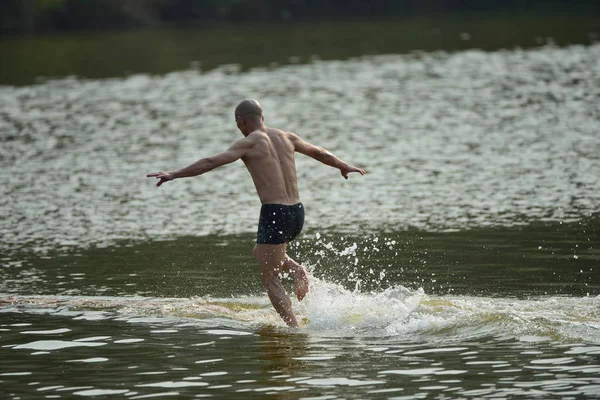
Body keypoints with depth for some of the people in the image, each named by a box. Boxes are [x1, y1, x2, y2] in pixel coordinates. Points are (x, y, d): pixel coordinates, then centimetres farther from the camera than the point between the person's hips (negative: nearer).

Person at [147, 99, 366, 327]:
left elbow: (211, 162, -16)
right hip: (297, 212, 7)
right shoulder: (286, 137, 14)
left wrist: (174, 175, -17)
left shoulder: (249, 143, -6)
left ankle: (295, 328, -8)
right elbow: (319, 153, 29)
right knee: (259, 254, 30)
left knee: (269, 280, 2)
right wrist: (343, 166, 47)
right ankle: (296, 269, 6)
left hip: (274, 214, -7)